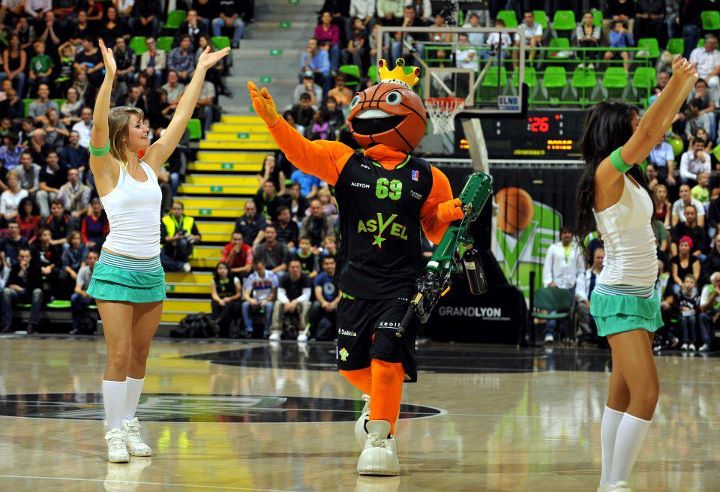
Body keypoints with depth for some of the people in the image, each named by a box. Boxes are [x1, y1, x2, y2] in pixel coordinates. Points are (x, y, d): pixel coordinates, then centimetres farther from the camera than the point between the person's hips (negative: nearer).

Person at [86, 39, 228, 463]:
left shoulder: (151, 164, 9)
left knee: (140, 356, 10)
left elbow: (182, 118, 12)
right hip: (117, 271, -6)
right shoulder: (108, 169, -5)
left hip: (152, 271, 6)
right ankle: (115, 433, -3)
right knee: (120, 355, -8)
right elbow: (99, 126, -22)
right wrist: (110, 76, -32)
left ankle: (130, 424, 19)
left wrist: (201, 71, 12)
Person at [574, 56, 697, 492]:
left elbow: (659, 130, 21)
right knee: (646, 394, -15)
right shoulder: (606, 174, -13)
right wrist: (675, 82, -21)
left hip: (641, 295, 9)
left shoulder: (628, 176, 10)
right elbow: (647, 131, -24)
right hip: (621, 297, -9)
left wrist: (686, 87, 22)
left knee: (623, 396, 8)